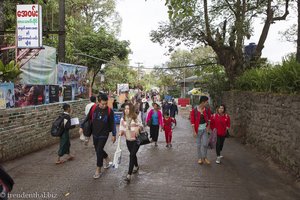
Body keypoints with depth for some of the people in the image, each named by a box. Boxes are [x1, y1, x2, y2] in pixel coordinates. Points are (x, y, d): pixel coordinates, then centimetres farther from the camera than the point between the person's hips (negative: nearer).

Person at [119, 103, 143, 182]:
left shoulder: (135, 118, -12)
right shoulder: (123, 119, -2)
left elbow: (141, 125, -1)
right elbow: (121, 128, 4)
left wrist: (138, 128, -24)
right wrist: (121, 132, -18)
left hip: (136, 140, -4)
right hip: (128, 140, 5)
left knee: (132, 155, -12)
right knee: (132, 154, 20)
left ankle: (129, 175, -10)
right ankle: (136, 166, 47)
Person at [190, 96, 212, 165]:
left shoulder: (207, 110, -3)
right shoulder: (194, 111, -15)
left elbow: (209, 118, 14)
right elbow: (192, 121, -12)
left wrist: (208, 126, 4)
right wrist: (194, 131, -13)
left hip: (205, 129, 3)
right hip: (198, 129, -3)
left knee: (205, 144, 1)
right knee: (199, 145, 9)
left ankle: (204, 158, 20)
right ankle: (200, 158, 25)